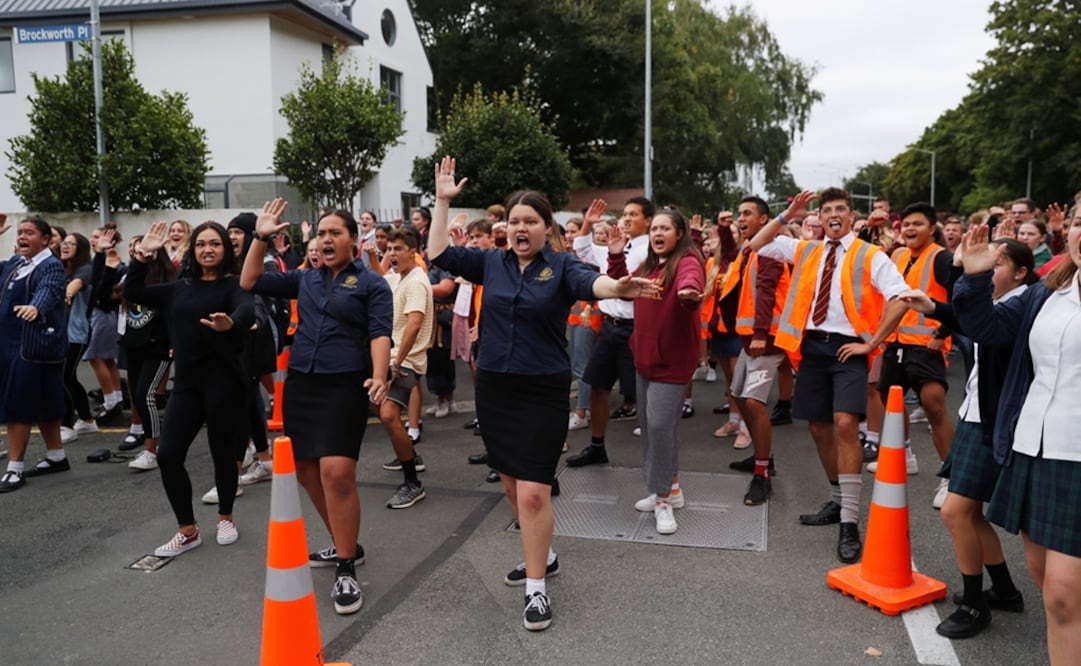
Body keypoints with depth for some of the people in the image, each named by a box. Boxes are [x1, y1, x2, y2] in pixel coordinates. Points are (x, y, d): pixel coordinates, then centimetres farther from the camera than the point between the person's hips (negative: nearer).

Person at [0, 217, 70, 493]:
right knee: (41, 404, 16)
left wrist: (35, 307, -54)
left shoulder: (52, 266, -13)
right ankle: (57, 456, 26)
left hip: (34, 344, -8)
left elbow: (48, 292, -31)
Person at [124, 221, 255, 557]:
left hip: (223, 380, -5)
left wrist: (230, 323, -48)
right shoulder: (180, 287, 12)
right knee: (167, 455, 0)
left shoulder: (233, 284, -4)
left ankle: (225, 517, 31)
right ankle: (188, 530, 16)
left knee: (222, 454, 5)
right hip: (186, 383, 5)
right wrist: (142, 256, 2)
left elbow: (248, 310, -25)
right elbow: (133, 293, 14)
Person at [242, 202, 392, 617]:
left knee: (336, 473, -17)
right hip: (300, 384, 6)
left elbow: (380, 334, -10)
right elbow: (250, 283, 16)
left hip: (345, 387, -6)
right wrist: (260, 238, 6)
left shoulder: (372, 284, 0)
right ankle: (345, 546, 28)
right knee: (307, 472, 10)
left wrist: (379, 377, -26)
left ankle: (346, 570, -6)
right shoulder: (305, 279, 14)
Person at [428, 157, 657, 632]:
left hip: (543, 392, -5)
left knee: (533, 492, -8)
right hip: (493, 387, 5)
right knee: (511, 484, 17)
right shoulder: (492, 262, 4)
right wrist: (443, 201, 0)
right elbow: (438, 254, 5)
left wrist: (618, 287, -50)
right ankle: (543, 556, 39)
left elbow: (589, 283, -28)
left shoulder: (561, 267, -7)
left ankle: (536, 588, 8)